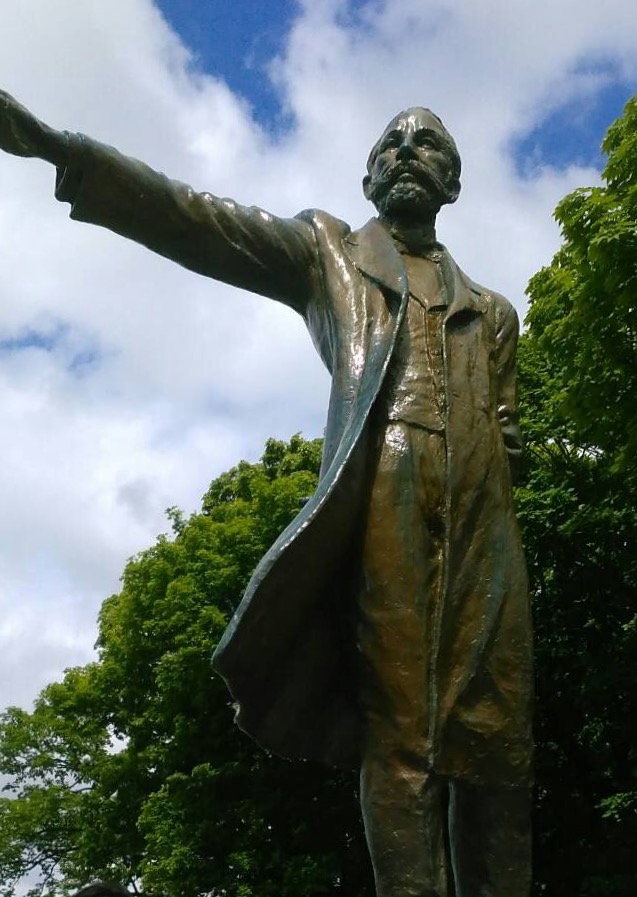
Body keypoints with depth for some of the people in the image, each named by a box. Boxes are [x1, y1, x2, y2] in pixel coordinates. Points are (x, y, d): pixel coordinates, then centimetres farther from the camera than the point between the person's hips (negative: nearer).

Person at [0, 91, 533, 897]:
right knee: (399, 723, -12)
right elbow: (200, 222, 9)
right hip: (382, 490, -3)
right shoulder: (326, 249, 22)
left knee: (496, 729, -4)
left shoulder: (491, 310, 30)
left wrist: (512, 446, 1)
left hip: (482, 512, 4)